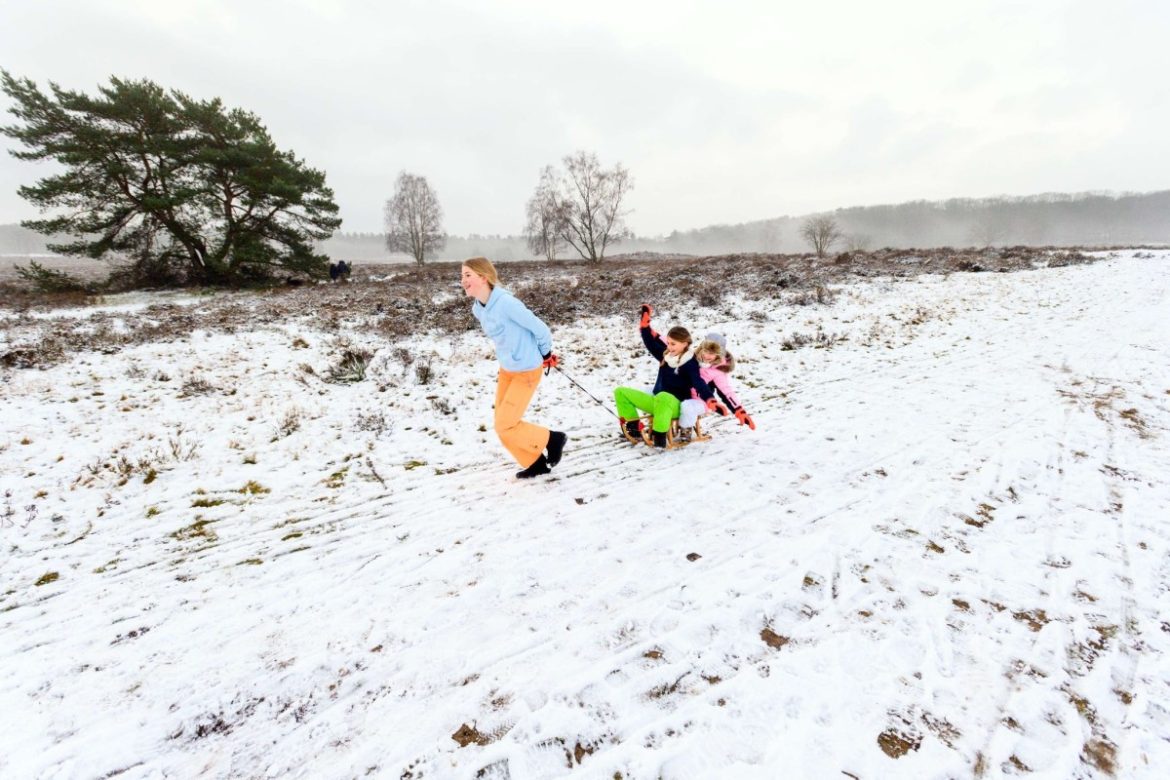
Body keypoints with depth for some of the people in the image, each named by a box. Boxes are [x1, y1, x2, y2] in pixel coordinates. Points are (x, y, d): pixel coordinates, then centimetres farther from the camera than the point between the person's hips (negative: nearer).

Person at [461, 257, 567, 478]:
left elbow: (539, 328, -19)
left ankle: (552, 439, 16)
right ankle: (535, 463, 29)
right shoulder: (478, 308, 0)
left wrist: (546, 355, -3)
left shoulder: (506, 302, -27)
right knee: (503, 425, 11)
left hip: (526, 372, -8)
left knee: (505, 426, -5)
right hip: (506, 369, 8)